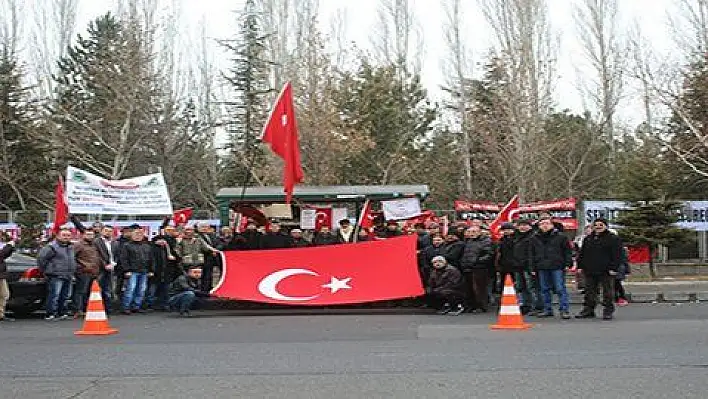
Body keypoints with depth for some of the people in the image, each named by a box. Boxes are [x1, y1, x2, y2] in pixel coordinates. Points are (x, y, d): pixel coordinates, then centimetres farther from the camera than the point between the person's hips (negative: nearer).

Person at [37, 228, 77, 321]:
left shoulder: (71, 247, 17)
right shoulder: (52, 247, -9)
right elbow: (40, 258, -12)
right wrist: (44, 270, -7)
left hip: (68, 277, 8)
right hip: (56, 277, -8)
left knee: (64, 297, 11)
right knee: (54, 296, -11)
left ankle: (62, 313, 19)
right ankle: (50, 315, -8)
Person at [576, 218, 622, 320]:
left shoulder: (613, 239, -1)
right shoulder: (587, 239, 14)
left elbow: (617, 255, -6)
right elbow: (582, 254, 18)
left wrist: (613, 268, -14)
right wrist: (580, 266, 9)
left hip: (606, 271, -5)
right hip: (590, 271, 5)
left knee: (607, 292, 1)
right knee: (589, 292, 9)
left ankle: (608, 311, 8)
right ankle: (588, 310, 17)